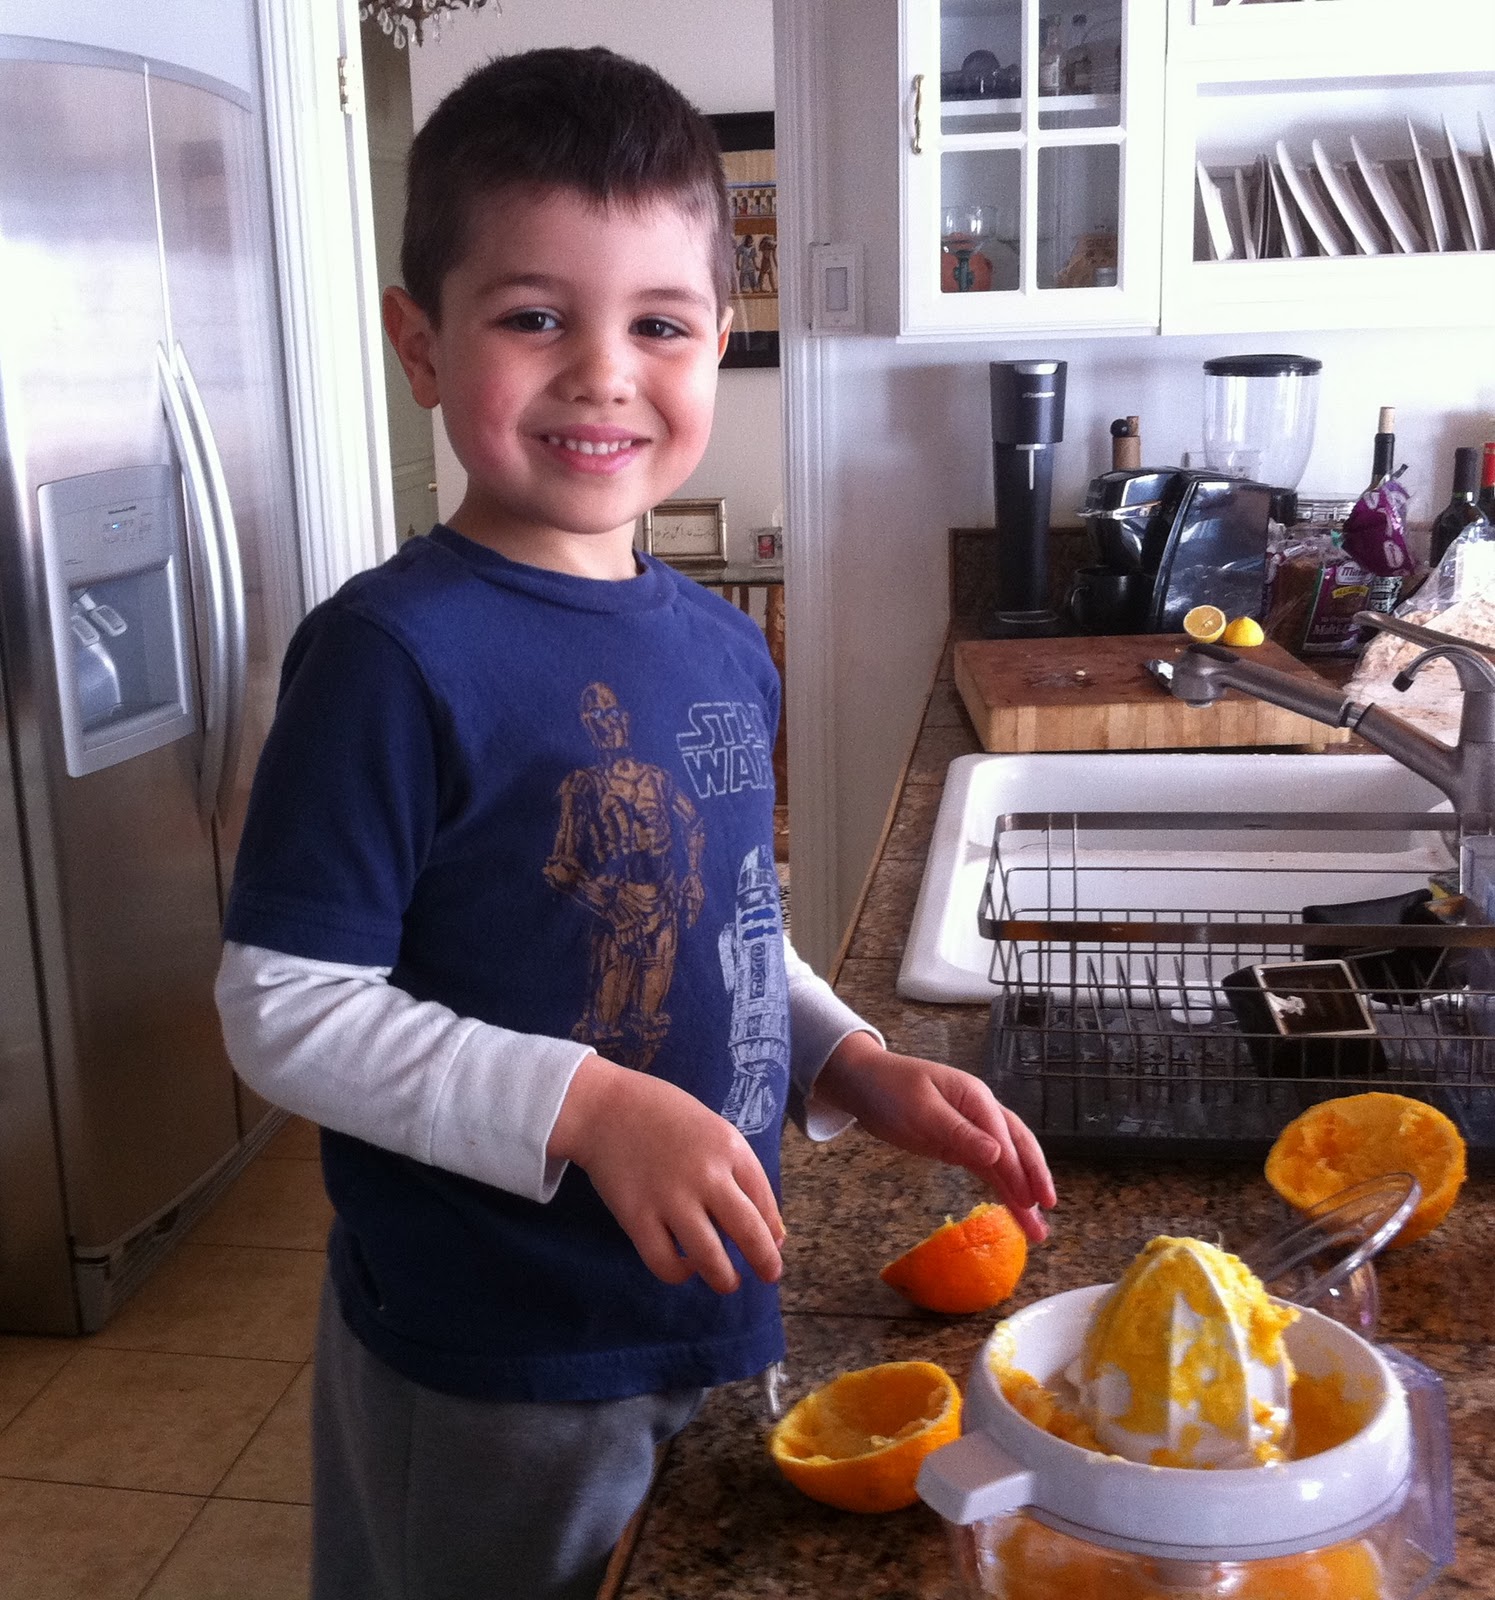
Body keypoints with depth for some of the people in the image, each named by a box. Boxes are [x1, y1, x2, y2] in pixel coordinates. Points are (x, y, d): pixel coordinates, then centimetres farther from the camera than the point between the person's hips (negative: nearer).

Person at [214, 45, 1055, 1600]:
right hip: (486, 1377, -6)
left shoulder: (721, 643, 1)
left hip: (717, 1318, 7)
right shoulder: (395, 654, -21)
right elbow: (286, 1008, -20)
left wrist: (859, 1068, -2)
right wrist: (593, 1109, -26)